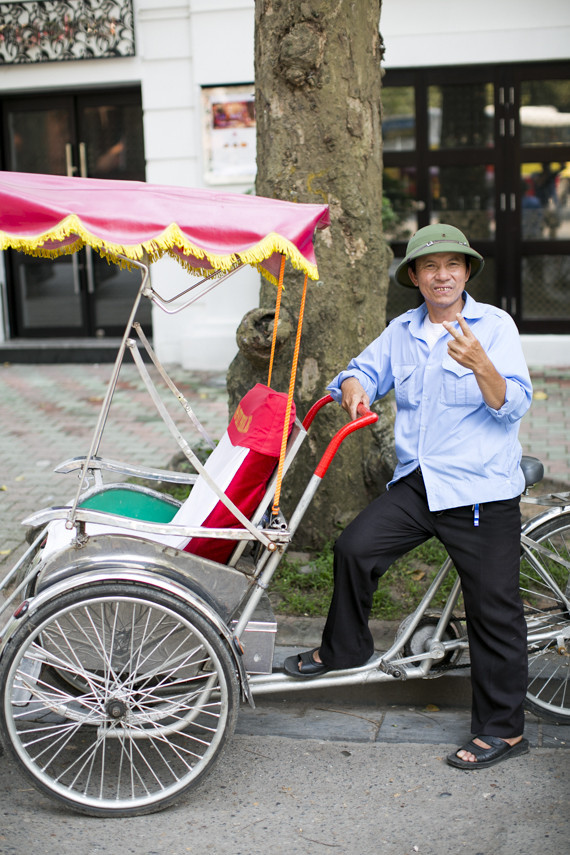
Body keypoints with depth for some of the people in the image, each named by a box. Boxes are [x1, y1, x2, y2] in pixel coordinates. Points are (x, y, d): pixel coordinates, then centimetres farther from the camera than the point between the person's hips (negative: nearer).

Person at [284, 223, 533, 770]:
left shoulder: (495, 325, -5)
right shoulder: (402, 332, 11)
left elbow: (513, 405, -13)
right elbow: (365, 369, 19)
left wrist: (480, 363, -33)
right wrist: (354, 388, -6)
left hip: (481, 491, -5)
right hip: (416, 482, 5)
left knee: (493, 609, 0)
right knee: (355, 547, -8)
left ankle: (502, 729, 14)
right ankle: (345, 648, 18)